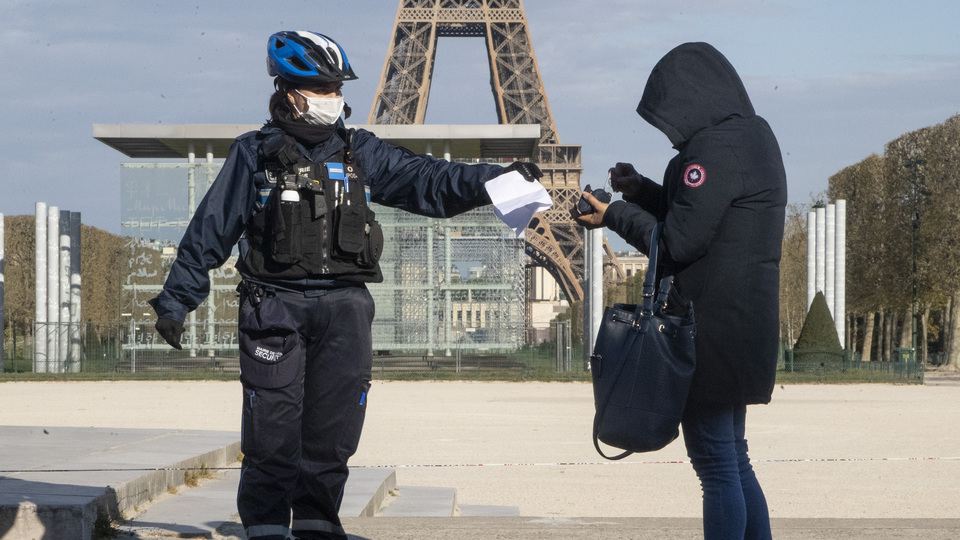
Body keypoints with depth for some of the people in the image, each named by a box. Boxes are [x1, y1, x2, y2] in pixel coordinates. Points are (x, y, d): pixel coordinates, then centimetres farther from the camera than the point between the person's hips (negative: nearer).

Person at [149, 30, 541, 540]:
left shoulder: (361, 153, 14)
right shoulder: (255, 154, 6)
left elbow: (427, 181, 5)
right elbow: (210, 230, 7)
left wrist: (496, 178, -9)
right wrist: (175, 300, 5)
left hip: (343, 305, 3)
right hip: (275, 302, -3)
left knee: (334, 422, 1)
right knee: (273, 421, -6)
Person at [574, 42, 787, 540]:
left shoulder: (716, 149, -18)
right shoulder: (752, 136, 13)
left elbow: (678, 242, -18)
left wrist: (615, 215, -6)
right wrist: (644, 191, 12)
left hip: (711, 328, -10)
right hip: (745, 325, 10)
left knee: (717, 466, -4)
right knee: (734, 462, 17)